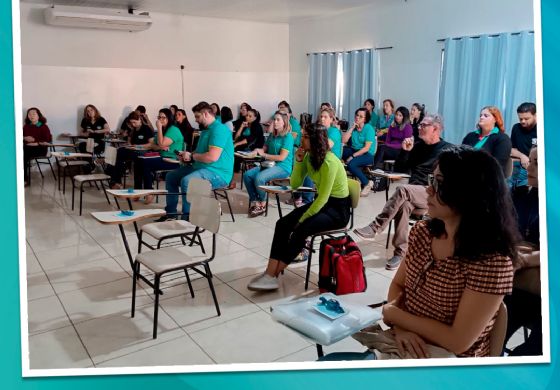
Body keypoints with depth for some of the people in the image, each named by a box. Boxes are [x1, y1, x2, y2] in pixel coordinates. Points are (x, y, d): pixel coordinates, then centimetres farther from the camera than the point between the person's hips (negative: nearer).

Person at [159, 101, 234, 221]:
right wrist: (186, 155, 7)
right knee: (171, 176, 16)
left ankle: (188, 218, -26)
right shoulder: (206, 130, 19)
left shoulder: (219, 129, -16)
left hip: (218, 172, -11)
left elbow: (212, 157, -27)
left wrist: (191, 156, -11)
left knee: (186, 181, -35)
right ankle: (171, 212, 18)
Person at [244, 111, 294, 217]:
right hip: (270, 164, 7)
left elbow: (282, 157, -14)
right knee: (247, 175, -14)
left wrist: (264, 155, -14)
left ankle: (262, 204, -10)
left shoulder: (288, 137, -8)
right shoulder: (271, 135, 14)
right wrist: (257, 151, -8)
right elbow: (264, 149, 16)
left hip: (283, 167, -7)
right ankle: (254, 200, -7)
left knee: (259, 178, -30)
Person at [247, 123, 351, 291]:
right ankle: (270, 272, -16)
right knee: (282, 223, -12)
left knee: (301, 230, -28)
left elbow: (323, 198, -25)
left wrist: (302, 219, -19)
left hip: (338, 208, -8)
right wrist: (298, 161, -11)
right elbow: (294, 184, 2)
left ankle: (273, 275, -16)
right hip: (322, 203, 8)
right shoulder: (309, 157, 1)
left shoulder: (329, 163, -24)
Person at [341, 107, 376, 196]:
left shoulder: (369, 128, -9)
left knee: (351, 164, -32)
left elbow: (366, 148, -15)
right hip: (354, 150, 6)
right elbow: (343, 140, -6)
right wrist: (352, 128, -9)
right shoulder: (353, 127, 7)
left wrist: (353, 156, -20)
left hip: (367, 154, -6)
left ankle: (367, 183, -8)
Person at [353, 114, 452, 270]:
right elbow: (399, 169, 17)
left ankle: (374, 228, -33)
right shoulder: (418, 146, 18)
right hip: (413, 194, 4)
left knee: (402, 190, -33)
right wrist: (405, 151, 3)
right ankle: (400, 252, -30)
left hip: (433, 195, -4)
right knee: (404, 204, -32)